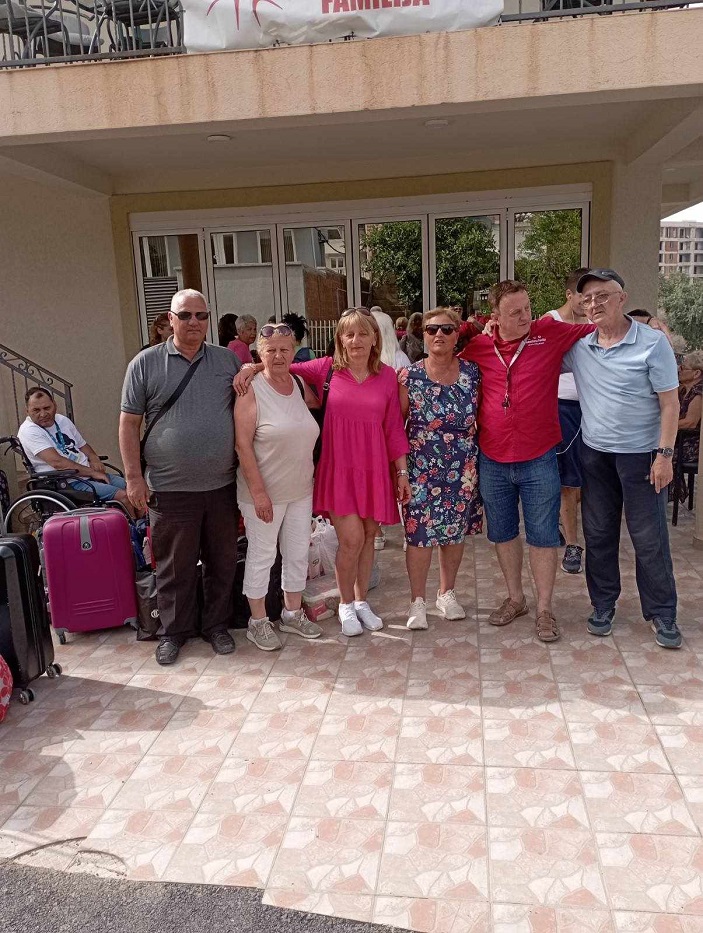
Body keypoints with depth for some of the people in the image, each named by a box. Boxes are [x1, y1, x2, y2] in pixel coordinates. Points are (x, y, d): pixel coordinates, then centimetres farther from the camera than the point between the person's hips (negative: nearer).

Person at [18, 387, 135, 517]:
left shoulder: (62, 420, 12)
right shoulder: (28, 431, -12)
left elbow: (82, 445, 23)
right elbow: (57, 462, -22)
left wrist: (94, 459, 0)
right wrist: (92, 472, -19)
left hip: (89, 473, 8)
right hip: (68, 483, -8)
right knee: (122, 496, -22)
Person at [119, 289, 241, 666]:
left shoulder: (228, 361, 8)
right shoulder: (145, 364, 0)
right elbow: (129, 423, 0)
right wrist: (133, 476, -5)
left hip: (222, 486, 3)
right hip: (170, 489, -2)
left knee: (222, 560, 13)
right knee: (174, 565, 9)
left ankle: (216, 624, 30)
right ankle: (173, 631, 27)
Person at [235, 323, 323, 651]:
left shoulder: (301, 386, 3)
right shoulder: (252, 391, -13)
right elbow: (243, 444, -17)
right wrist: (258, 492, -19)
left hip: (300, 491, 6)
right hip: (264, 492, -6)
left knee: (298, 553, 16)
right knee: (262, 556, 7)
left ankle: (293, 613, 34)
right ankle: (258, 621, 24)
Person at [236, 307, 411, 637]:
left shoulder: (387, 376, 2)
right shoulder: (326, 369, -3)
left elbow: (394, 427, 5)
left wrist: (402, 471, 4)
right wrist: (252, 367, -12)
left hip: (374, 470, 3)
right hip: (338, 469, -2)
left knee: (368, 536, 11)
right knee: (351, 538, -7)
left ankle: (361, 600, 32)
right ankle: (346, 604, 18)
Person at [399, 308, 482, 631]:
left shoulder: (472, 373, 0)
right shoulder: (409, 376, -4)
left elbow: (482, 416, 7)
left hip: (462, 467, 2)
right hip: (422, 467, -2)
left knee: (456, 530, 12)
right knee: (419, 533, 0)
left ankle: (447, 593, 32)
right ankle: (417, 601, 15)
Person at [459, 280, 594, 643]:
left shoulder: (550, 333, -5)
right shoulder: (478, 346, 0)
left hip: (538, 460, -2)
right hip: (492, 460, 3)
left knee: (543, 535, 6)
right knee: (503, 533, 15)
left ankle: (544, 609, 21)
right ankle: (515, 598, 34)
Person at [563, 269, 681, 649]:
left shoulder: (653, 343, -9)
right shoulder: (578, 346, 1)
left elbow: (670, 403, -9)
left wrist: (664, 454, -13)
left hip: (640, 454, -4)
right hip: (594, 452, 4)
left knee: (649, 538, 3)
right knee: (598, 534, 12)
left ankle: (662, 613, 19)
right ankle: (603, 605, 27)